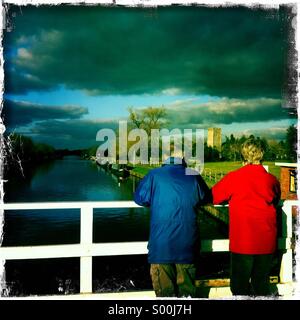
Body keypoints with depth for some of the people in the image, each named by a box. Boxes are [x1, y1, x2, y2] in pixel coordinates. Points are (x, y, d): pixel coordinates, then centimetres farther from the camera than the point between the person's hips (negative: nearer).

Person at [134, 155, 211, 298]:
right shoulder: (194, 176, 6)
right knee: (187, 287, 14)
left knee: (164, 288, 7)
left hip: (161, 242, -2)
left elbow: (140, 198, 7)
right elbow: (206, 198, 18)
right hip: (187, 243, 2)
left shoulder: (155, 175, 1)